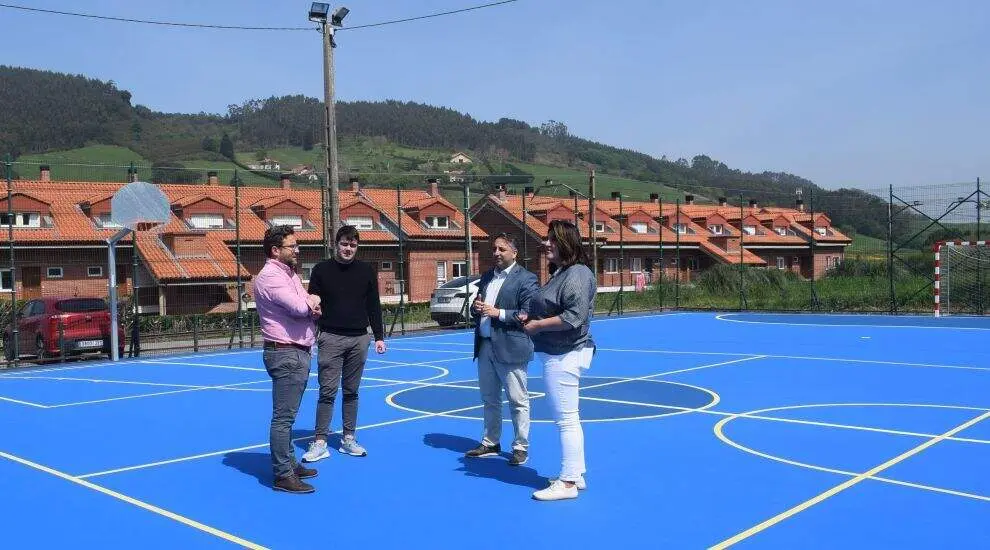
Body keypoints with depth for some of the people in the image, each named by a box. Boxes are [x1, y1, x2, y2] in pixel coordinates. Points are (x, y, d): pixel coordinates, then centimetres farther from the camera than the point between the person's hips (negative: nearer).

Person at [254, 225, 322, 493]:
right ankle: (282, 476, -3)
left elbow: (308, 308, 15)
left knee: (288, 414, 18)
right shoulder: (270, 277, -15)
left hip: (299, 352, 10)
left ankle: (289, 463, 28)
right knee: (283, 416, -7)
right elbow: (299, 308, -26)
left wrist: (312, 306, -9)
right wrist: (312, 301, -3)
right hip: (285, 354, -10)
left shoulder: (290, 274, 16)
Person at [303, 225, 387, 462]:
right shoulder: (322, 269, 1)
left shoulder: (367, 271, 6)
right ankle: (319, 442, 2)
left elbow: (374, 306, 9)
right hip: (330, 338, -2)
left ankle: (348, 439, 17)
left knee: (351, 391, 9)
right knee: (327, 391, -4)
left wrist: (379, 336, 5)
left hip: (359, 338, 2)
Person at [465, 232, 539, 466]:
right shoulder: (487, 276, 15)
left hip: (510, 348, -7)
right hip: (485, 346, 7)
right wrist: (476, 307, -3)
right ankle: (490, 443, 27)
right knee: (490, 399, 16)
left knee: (518, 401, 2)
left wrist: (499, 313, -21)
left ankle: (521, 447, 12)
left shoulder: (525, 279, -8)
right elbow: (478, 308, 21)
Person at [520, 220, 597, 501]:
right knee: (569, 419, 16)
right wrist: (529, 318, 9)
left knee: (567, 419, -4)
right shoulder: (559, 273, 15)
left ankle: (567, 483, 3)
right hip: (557, 354, 11)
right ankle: (576, 475, 26)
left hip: (565, 356, -11)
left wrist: (538, 325, -17)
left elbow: (574, 317, -25)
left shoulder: (577, 274, -17)